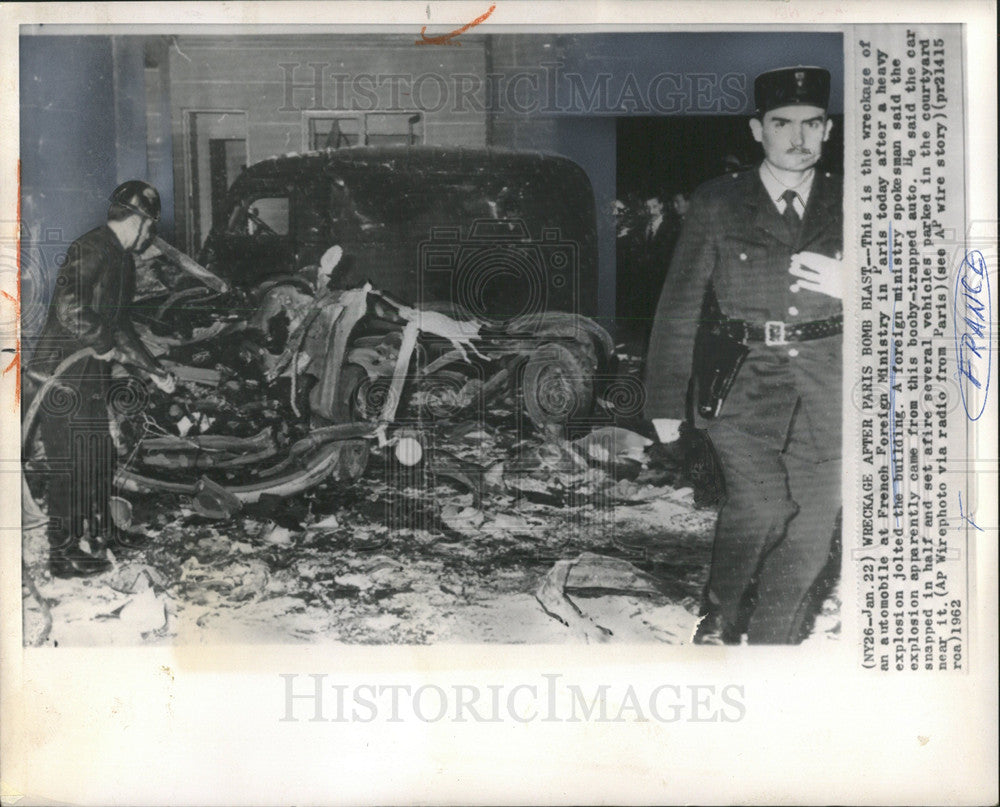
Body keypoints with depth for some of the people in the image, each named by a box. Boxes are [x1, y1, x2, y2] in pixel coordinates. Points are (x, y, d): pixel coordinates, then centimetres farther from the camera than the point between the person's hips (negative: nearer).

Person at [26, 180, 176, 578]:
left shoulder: (121, 258, 16)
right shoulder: (90, 250, -17)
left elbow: (119, 325, 25)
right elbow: (69, 307, -31)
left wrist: (153, 370, 23)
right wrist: (105, 344, -19)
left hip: (90, 380, 10)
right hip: (62, 380, -10)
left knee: (101, 459, 18)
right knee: (72, 467, -2)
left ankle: (101, 534, 34)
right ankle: (63, 555, 9)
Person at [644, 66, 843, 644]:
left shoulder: (845, 204, 10)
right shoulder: (717, 204, 4)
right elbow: (679, 306, 5)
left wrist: (845, 288, -6)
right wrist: (667, 401, 4)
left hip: (827, 387, 2)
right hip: (745, 380, -2)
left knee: (812, 528, -2)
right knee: (760, 504, -19)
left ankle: (773, 645, 16)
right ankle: (720, 617, 7)